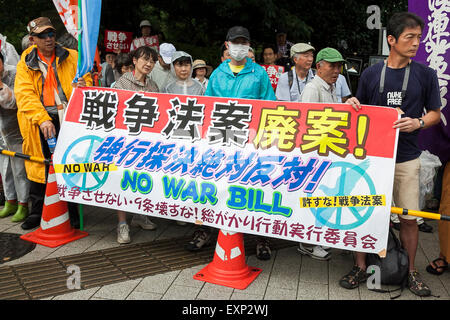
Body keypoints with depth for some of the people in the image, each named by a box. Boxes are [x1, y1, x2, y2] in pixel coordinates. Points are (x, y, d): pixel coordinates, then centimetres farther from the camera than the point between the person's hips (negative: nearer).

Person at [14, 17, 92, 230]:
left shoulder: (71, 57, 12)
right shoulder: (25, 65, 10)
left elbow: (86, 80, 13)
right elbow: (24, 95, -2)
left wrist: (84, 85, -14)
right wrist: (42, 119, -18)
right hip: (38, 122, 1)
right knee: (38, 166, 7)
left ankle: (72, 211, 11)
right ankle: (37, 212, 21)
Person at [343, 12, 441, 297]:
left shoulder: (425, 75, 2)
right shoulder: (370, 74, 4)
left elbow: (435, 113, 7)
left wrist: (417, 123, -13)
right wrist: (352, 104, -8)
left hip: (406, 158, 0)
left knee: (409, 217, 5)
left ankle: (410, 271, 25)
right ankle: (361, 267, 21)